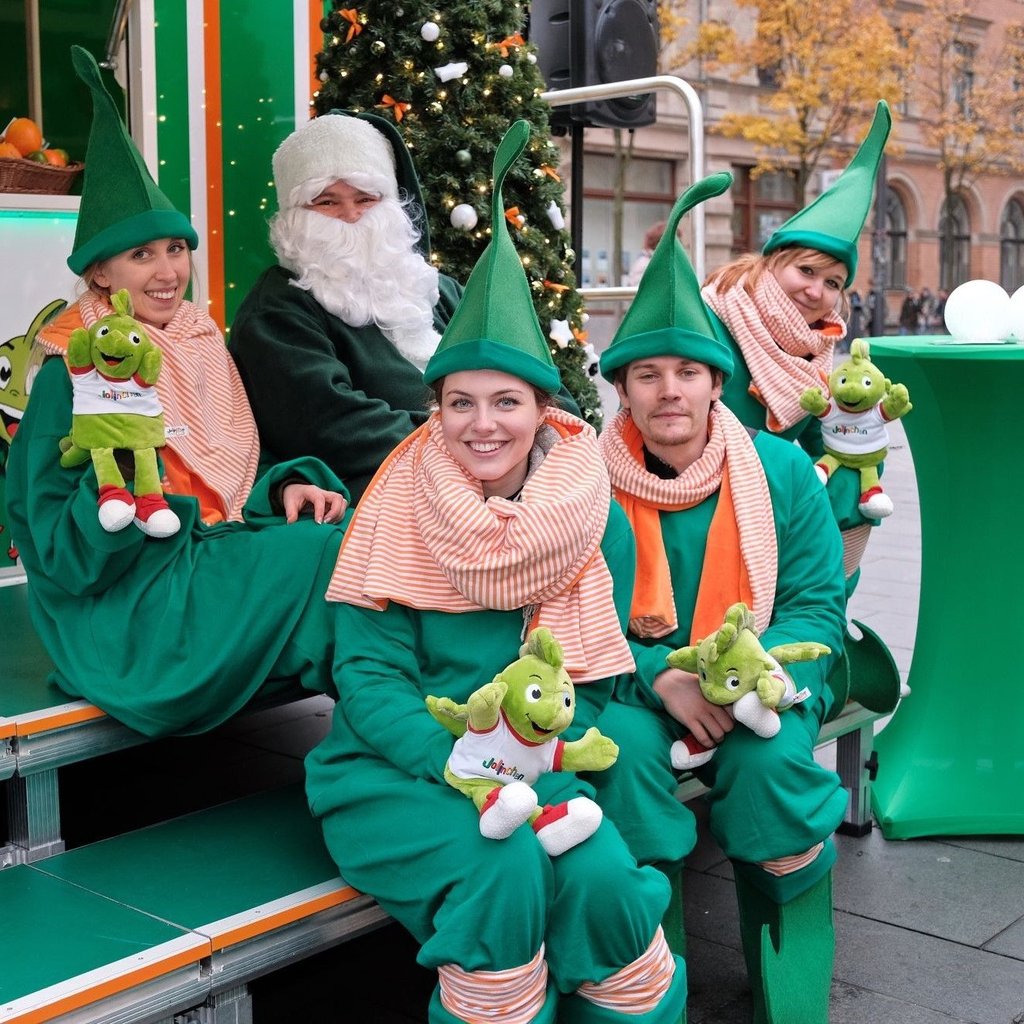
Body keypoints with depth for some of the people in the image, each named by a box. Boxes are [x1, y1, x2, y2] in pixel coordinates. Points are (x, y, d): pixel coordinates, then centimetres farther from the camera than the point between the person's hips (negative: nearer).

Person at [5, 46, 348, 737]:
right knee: (332, 553, -24)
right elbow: (69, 562, -11)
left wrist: (286, 486, -3)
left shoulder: (203, 343, 11)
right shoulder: (72, 373, -7)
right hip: (126, 610, -6)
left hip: (217, 557, 6)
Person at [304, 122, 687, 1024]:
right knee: (504, 868, -30)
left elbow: (592, 676, 3)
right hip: (397, 771, -2)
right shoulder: (397, 512, -3)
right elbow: (368, 674, -6)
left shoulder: (594, 519, 3)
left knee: (601, 879, -26)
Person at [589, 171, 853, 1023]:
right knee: (626, 747, -32)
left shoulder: (782, 472, -2)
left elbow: (817, 604, -2)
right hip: (634, 688, 0)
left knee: (772, 756, -30)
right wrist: (659, 679, -23)